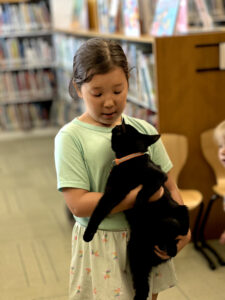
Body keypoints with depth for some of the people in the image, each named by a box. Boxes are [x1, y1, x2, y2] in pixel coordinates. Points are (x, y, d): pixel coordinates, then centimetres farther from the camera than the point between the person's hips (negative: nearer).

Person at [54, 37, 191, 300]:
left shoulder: (144, 130, 1)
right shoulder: (70, 137, -12)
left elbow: (169, 185, 4)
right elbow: (79, 204, -19)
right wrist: (141, 194, -21)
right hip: (101, 246, -4)